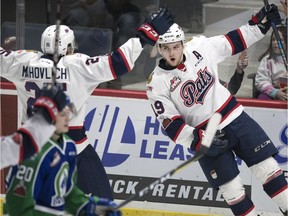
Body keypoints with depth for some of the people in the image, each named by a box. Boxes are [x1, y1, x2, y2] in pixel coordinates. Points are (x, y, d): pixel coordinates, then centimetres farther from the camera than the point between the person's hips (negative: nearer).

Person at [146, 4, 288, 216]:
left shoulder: (199, 47, -6)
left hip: (235, 118, 3)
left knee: (267, 166, -1)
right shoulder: (157, 85, -13)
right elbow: (172, 127, -14)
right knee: (232, 188, -3)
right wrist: (200, 141, -25)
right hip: (205, 137, -3)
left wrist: (260, 24, 1)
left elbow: (234, 42, 8)